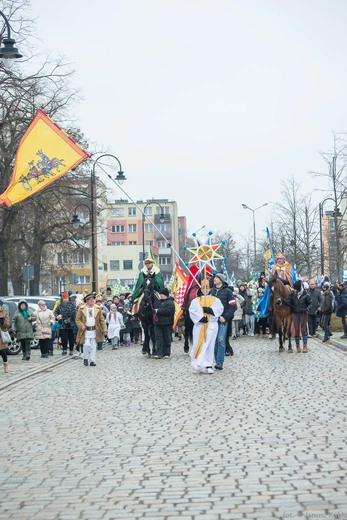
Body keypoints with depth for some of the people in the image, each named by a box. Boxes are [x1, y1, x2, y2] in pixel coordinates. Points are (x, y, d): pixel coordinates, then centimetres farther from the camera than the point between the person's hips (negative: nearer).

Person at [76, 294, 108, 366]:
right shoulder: (81, 309, 0)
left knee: (93, 347, 3)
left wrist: (104, 330, -2)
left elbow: (102, 320, 6)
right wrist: (82, 326, -15)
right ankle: (85, 358, 13)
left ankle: (92, 361, 12)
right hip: (85, 331, -2)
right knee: (87, 345, -9)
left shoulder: (98, 309, 5)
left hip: (94, 331, 2)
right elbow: (77, 319, 2)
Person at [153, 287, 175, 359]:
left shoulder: (170, 302, -7)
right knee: (158, 338, -2)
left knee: (167, 339, 3)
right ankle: (159, 353, -6)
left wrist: (158, 310, -18)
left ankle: (166, 353, 11)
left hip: (166, 324, -6)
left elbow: (168, 310, -22)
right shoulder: (158, 301, 16)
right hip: (157, 323, 6)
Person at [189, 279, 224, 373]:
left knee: (210, 345, -2)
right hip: (199, 325, 0)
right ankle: (198, 364, 7)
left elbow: (220, 309, -3)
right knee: (199, 344, -2)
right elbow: (192, 311, -2)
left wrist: (210, 310, -19)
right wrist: (200, 318, -17)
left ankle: (208, 365, 2)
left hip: (211, 325, 0)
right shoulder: (195, 301, 11)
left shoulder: (215, 300, 12)